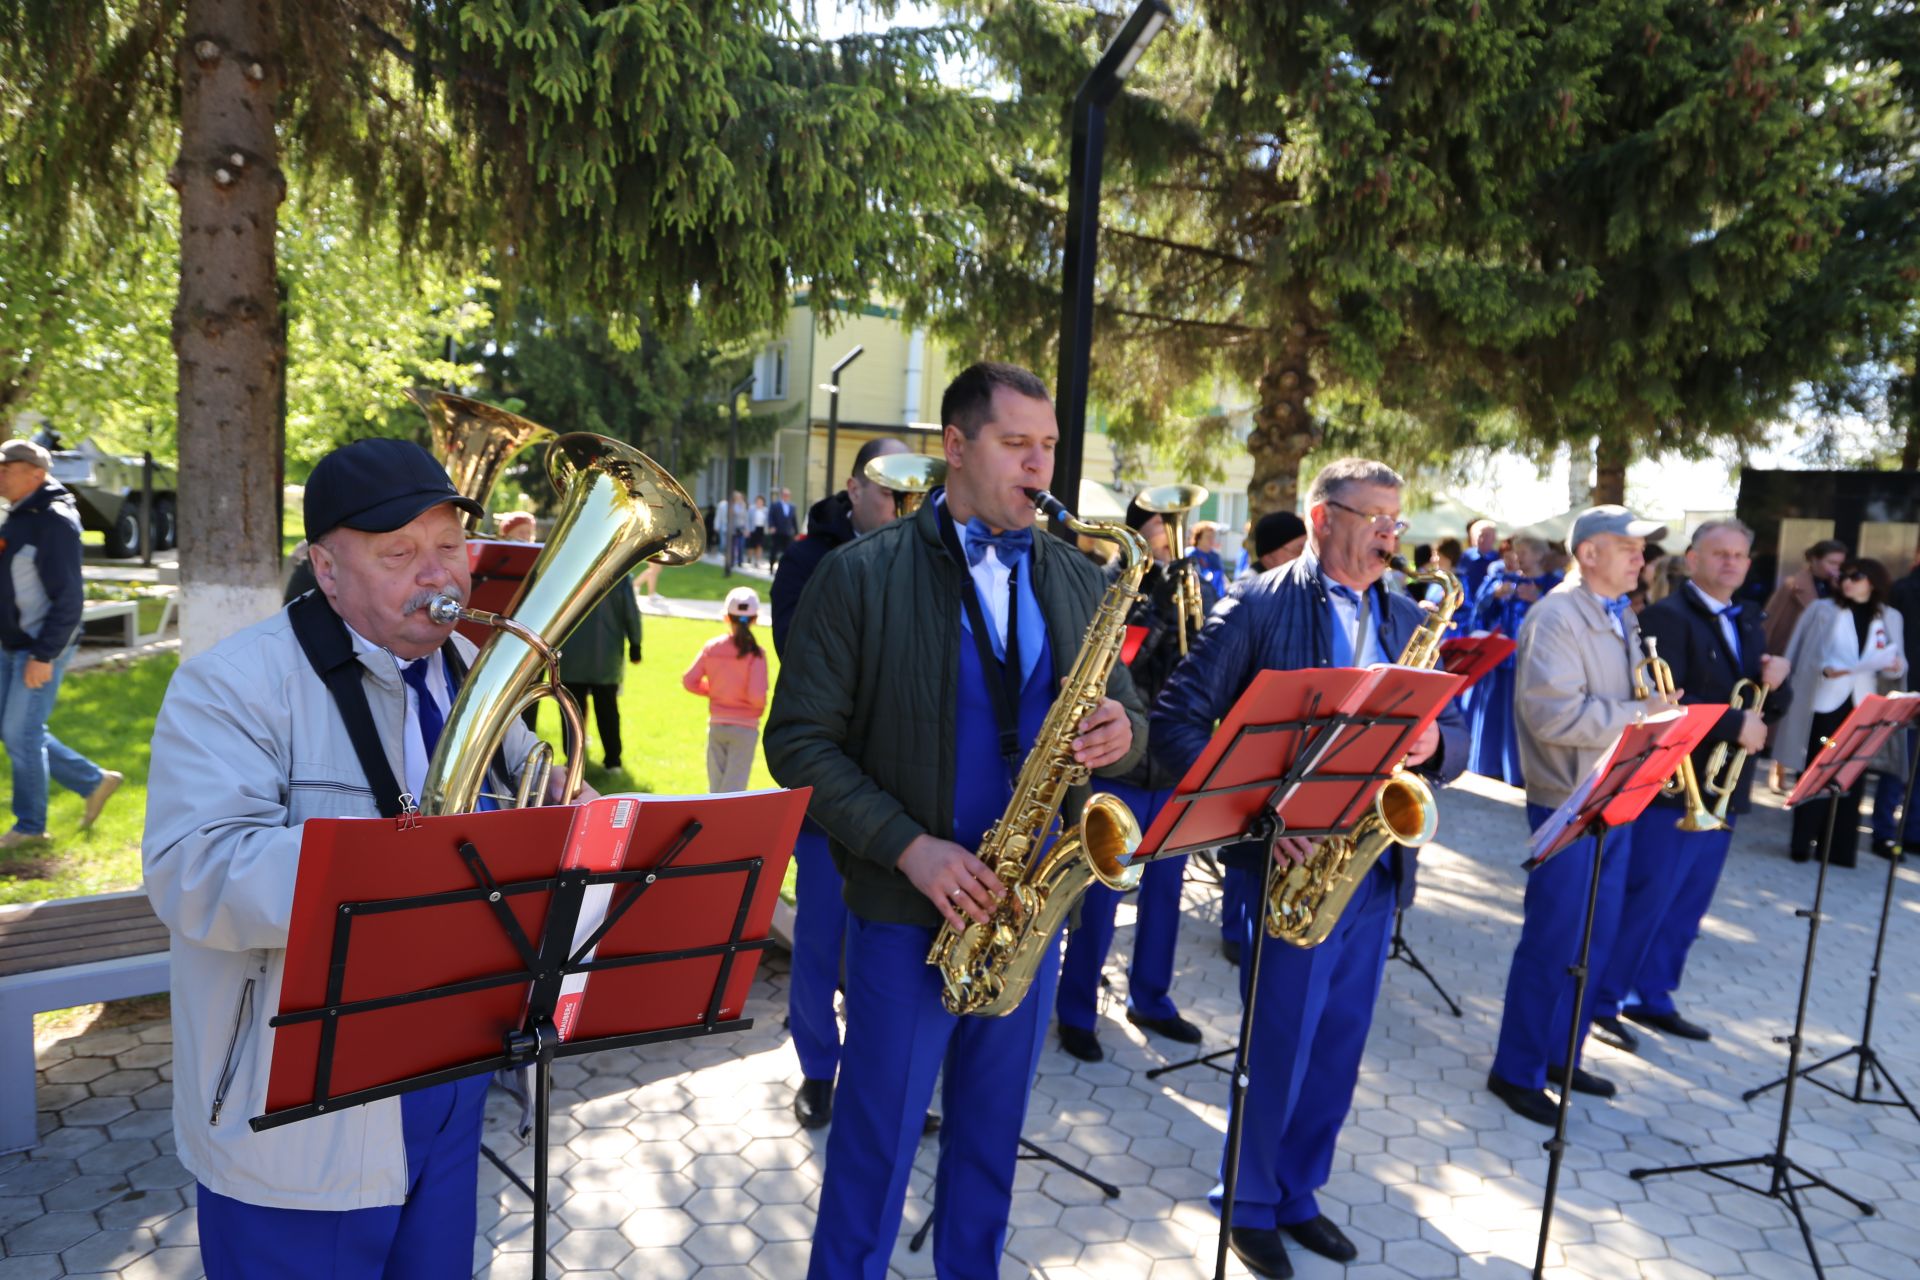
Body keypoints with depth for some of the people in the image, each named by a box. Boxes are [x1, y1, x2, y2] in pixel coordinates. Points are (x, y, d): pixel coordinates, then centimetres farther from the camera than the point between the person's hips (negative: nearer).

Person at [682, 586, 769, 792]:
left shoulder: (711, 647, -5)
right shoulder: (755, 653, -16)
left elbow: (689, 681, -4)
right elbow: (756, 695, -23)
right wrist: (761, 704, -1)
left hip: (716, 724, 4)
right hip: (744, 727, -4)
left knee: (716, 782, 17)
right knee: (735, 786, 2)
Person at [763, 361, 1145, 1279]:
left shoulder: (1078, 581, 5)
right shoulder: (858, 575, -9)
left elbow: (1124, 713, 10)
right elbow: (799, 740, -10)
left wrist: (1120, 734, -14)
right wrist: (908, 846, -19)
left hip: (1032, 903, 4)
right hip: (907, 910, -4)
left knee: (992, 1133, 20)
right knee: (877, 1142, 11)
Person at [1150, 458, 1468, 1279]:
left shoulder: (1406, 620, 11)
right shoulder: (1256, 608, -8)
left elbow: (1452, 740, 12)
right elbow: (1175, 722, -13)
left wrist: (1434, 743, -11)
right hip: (1291, 863, -6)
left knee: (1338, 1047, 16)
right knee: (1280, 1048, 5)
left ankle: (1298, 1191, 37)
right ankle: (1250, 1204, 28)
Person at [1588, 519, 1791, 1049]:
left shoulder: (1750, 623, 15)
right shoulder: (1666, 617, -11)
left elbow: (1771, 708, 14)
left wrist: (1776, 682, -6)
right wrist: (1735, 725, -20)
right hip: (1672, 787, -8)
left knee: (1687, 905, 14)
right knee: (1644, 901, -2)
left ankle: (1652, 997, 26)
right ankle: (1602, 1001, 9)